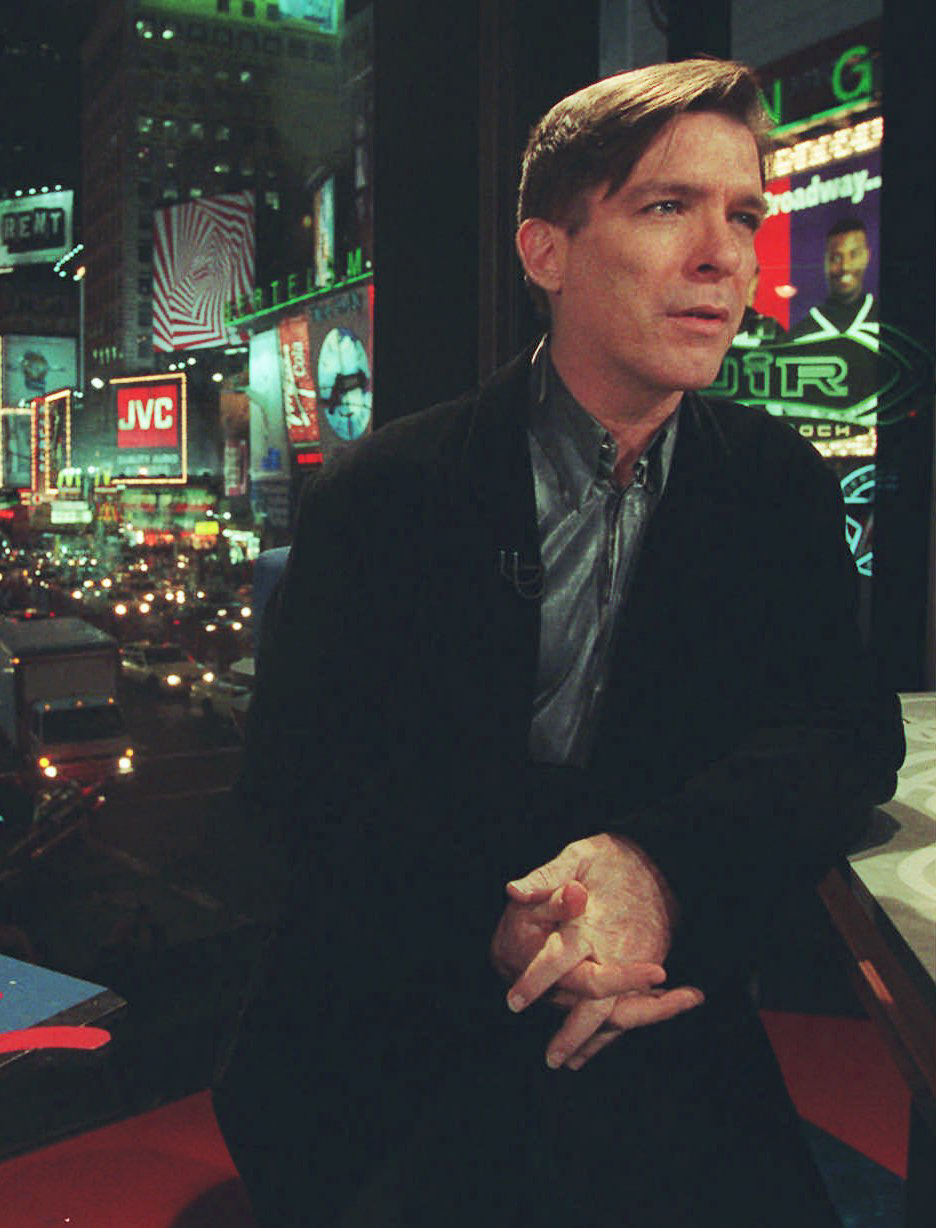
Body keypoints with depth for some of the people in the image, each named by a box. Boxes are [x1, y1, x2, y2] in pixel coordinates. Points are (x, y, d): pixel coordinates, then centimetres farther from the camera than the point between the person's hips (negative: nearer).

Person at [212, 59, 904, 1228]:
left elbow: (850, 729, -4)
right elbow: (292, 772, -6)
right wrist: (493, 916, -24)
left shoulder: (778, 484, 4)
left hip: (658, 1029, 3)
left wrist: (660, 860, -24)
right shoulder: (381, 494, -5)